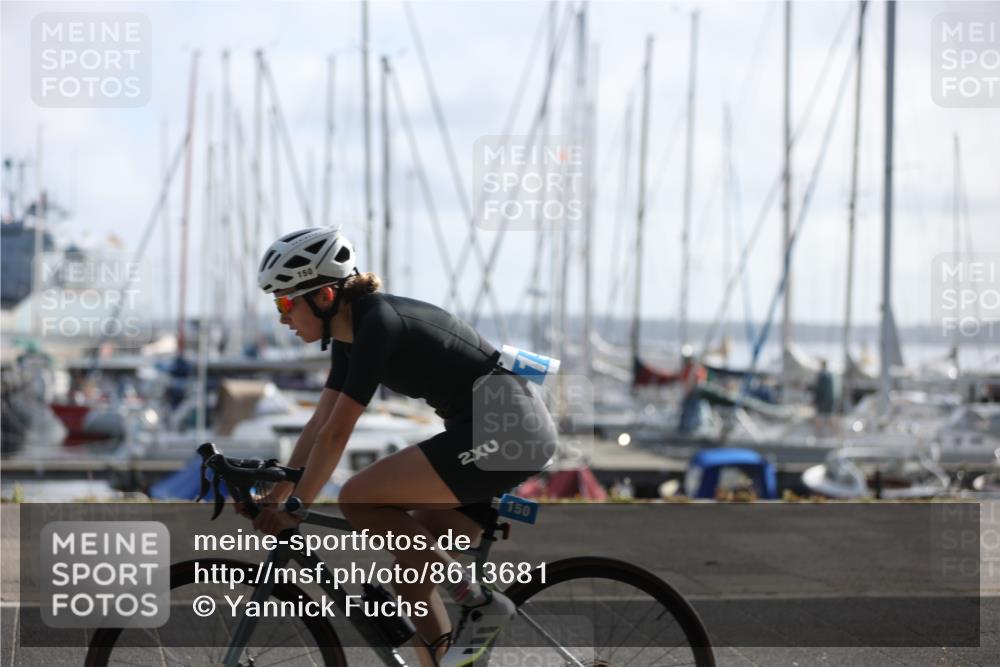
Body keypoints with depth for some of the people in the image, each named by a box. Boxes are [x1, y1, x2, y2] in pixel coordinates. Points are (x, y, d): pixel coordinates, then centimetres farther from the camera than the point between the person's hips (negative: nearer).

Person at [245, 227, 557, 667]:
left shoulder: (379, 324, -17)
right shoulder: (351, 332, 11)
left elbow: (336, 434, -17)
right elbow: (319, 426, 17)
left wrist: (293, 508, -11)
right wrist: (272, 498, 14)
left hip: (503, 429, -10)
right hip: (514, 432, 10)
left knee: (359, 500, -12)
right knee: (412, 567, 7)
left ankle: (479, 601, -8)